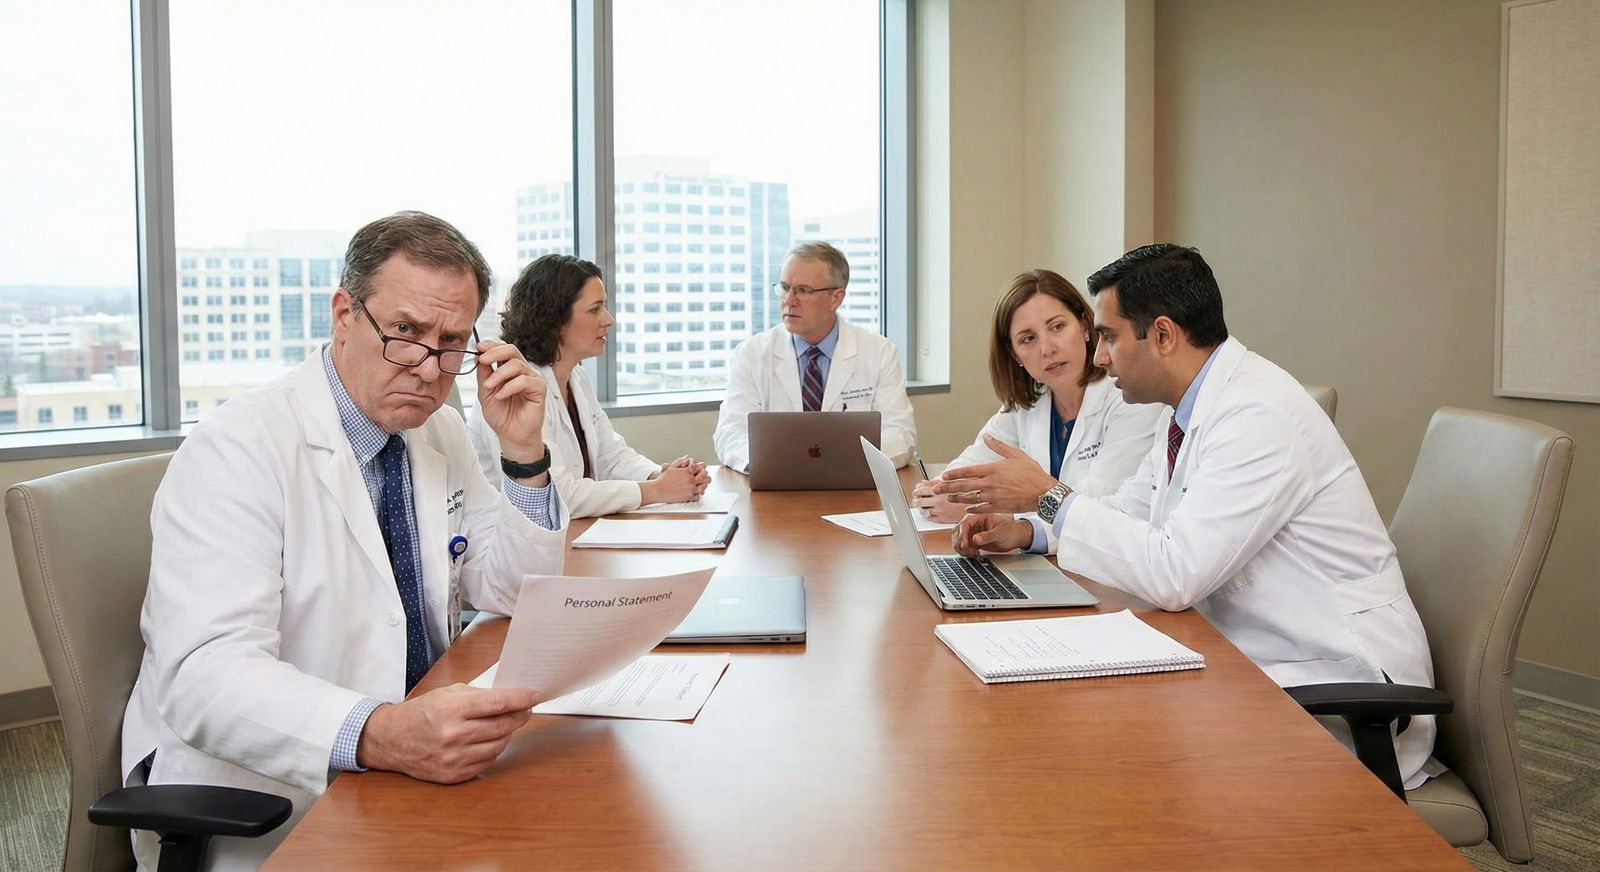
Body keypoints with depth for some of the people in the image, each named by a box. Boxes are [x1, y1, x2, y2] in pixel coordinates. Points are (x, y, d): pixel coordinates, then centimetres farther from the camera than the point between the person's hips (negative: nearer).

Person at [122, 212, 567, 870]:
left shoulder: (442, 433, 6)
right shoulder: (239, 448, -16)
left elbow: (518, 594, 9)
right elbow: (206, 674, -28)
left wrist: (523, 452, -6)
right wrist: (382, 736, -44)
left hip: (423, 763, 7)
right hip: (268, 797, -7)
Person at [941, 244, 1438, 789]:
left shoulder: (1260, 414, -22)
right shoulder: (1193, 407, 7)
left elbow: (1175, 573, -29)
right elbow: (1128, 515, 19)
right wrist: (1026, 532, 1)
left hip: (1337, 686, -8)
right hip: (1252, 662, 8)